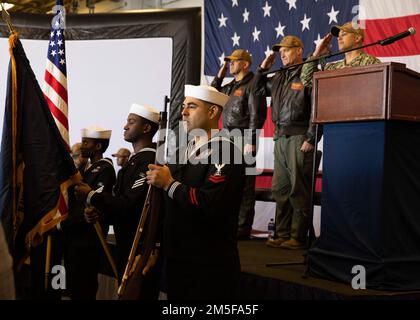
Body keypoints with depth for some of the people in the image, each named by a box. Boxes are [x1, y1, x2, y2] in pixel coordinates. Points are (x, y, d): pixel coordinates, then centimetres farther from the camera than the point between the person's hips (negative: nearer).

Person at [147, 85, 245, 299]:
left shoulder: (227, 152, -14)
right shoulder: (181, 154, 13)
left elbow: (209, 205, -26)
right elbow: (165, 208, 16)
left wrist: (169, 184, -17)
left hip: (210, 267, -8)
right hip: (175, 261, 8)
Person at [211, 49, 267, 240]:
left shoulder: (252, 85, -5)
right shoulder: (230, 87, 20)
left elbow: (257, 115, -13)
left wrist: (250, 142, -19)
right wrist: (219, 76, 19)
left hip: (243, 140, -9)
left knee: (243, 186, -7)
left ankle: (243, 229, -4)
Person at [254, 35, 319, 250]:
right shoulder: (279, 78, 18)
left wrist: (311, 139, -17)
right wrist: (263, 67, 17)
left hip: (299, 137, -8)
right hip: (280, 137, 8)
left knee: (298, 189, -5)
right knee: (279, 189, 10)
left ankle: (298, 237, 0)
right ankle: (282, 234, 17)